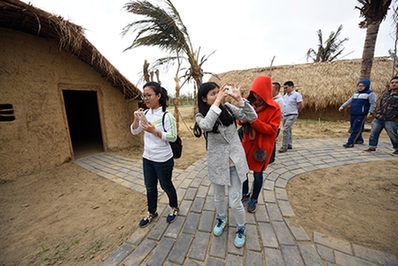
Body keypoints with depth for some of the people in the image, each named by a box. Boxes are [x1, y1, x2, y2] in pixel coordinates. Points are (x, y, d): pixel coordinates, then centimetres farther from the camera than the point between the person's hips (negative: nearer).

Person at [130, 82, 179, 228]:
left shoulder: (166, 115, -18)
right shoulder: (145, 113, 0)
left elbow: (173, 137, -19)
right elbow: (134, 132, 5)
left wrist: (154, 131, -28)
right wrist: (136, 119, -14)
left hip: (163, 160, -6)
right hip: (147, 158, 6)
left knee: (166, 186, 15)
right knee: (150, 187, 21)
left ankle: (174, 208, 43)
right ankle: (151, 212, 45)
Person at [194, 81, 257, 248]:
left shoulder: (228, 108, -3)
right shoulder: (201, 116, -8)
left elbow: (252, 117, -8)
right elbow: (206, 126, -32)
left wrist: (239, 98, -16)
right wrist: (217, 102, -29)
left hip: (235, 161, 0)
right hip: (217, 163, 0)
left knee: (235, 202, 7)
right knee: (219, 198, 21)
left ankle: (241, 228, 38)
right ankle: (221, 219, 52)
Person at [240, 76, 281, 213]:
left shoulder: (274, 108, -12)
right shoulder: (250, 103, 3)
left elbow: (272, 129, -17)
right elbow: (242, 120, 8)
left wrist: (254, 121, -27)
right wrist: (243, 118, -16)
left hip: (262, 146, -4)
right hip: (247, 142, 5)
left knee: (257, 173, 9)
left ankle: (254, 199, 32)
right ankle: (245, 193, 38)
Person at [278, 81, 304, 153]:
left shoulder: (296, 95, -8)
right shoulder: (285, 96, 14)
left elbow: (301, 105, -10)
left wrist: (296, 112, 1)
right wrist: (282, 114, 10)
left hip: (292, 115, -7)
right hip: (284, 115, 7)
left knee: (286, 130, -14)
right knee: (288, 130, 13)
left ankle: (284, 147, -9)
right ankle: (289, 145, 25)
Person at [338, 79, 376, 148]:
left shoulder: (370, 94, -2)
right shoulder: (356, 93, 18)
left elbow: (373, 104, -6)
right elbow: (349, 101, 18)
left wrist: (370, 112, -16)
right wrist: (342, 106, 4)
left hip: (361, 115, -7)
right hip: (353, 114, 7)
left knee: (356, 129, -9)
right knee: (354, 128, 14)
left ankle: (350, 143, -11)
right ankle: (359, 140, 30)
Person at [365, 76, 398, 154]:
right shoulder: (385, 94, 15)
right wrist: (378, 114, 13)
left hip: (391, 121, -5)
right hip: (379, 119, 5)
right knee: (373, 133, 5)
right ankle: (372, 147, 15)